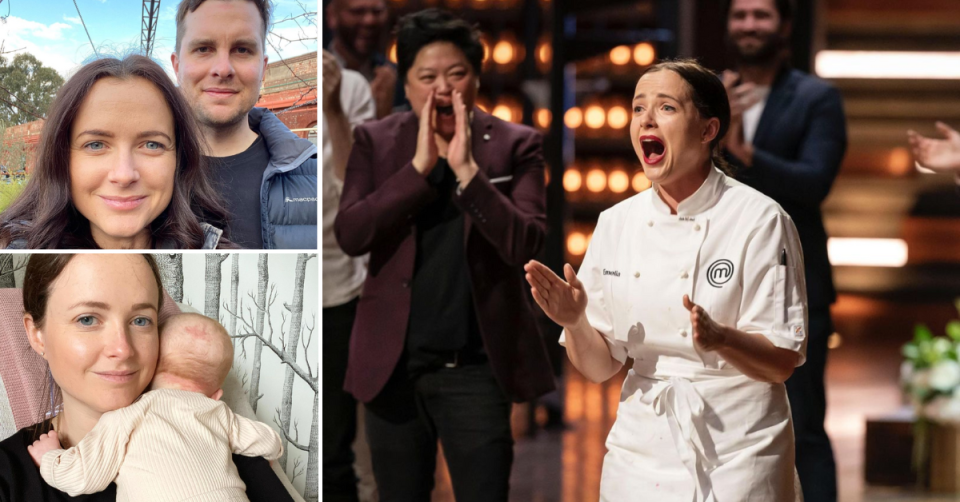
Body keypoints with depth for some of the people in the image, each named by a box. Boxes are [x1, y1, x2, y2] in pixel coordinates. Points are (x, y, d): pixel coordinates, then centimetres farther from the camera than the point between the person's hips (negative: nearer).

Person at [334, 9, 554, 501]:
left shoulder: (515, 145, -1)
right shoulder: (374, 141, 4)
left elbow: (523, 245, -13)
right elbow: (349, 235, -10)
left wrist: (466, 168, -20)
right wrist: (419, 165, -16)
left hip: (475, 368, -2)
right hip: (392, 366, 2)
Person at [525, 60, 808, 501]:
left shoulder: (759, 220, -11)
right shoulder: (616, 223, 1)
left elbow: (782, 362, -12)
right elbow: (599, 366, 3)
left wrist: (719, 338, -30)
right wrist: (573, 321, -17)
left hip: (735, 451, -4)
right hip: (641, 445, 4)